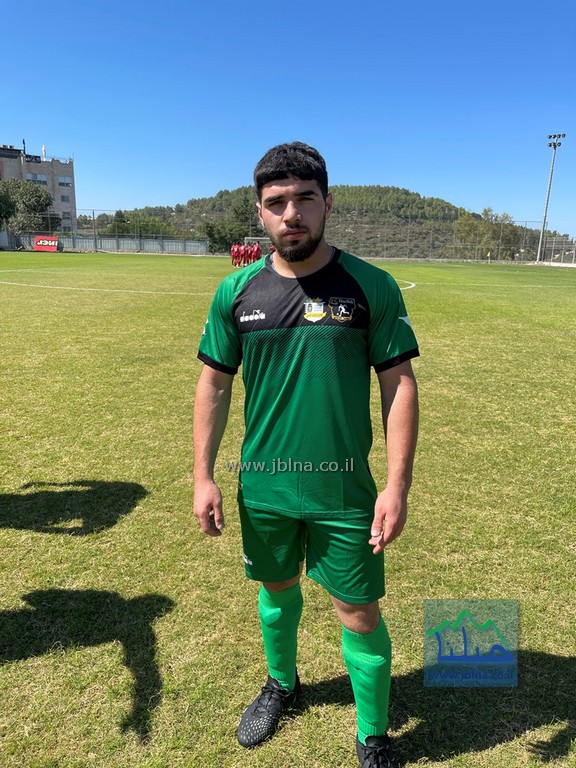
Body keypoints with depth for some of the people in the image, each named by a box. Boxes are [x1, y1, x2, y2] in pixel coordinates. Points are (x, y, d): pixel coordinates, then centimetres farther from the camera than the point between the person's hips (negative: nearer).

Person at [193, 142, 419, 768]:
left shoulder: (371, 287, -8)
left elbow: (399, 384, -7)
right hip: (262, 487, 3)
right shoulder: (237, 291, -2)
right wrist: (203, 476, 2)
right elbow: (214, 384, 3)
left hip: (345, 491, -2)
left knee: (358, 613, 8)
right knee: (276, 588, 22)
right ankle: (281, 684, 52)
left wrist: (398, 486, -11)